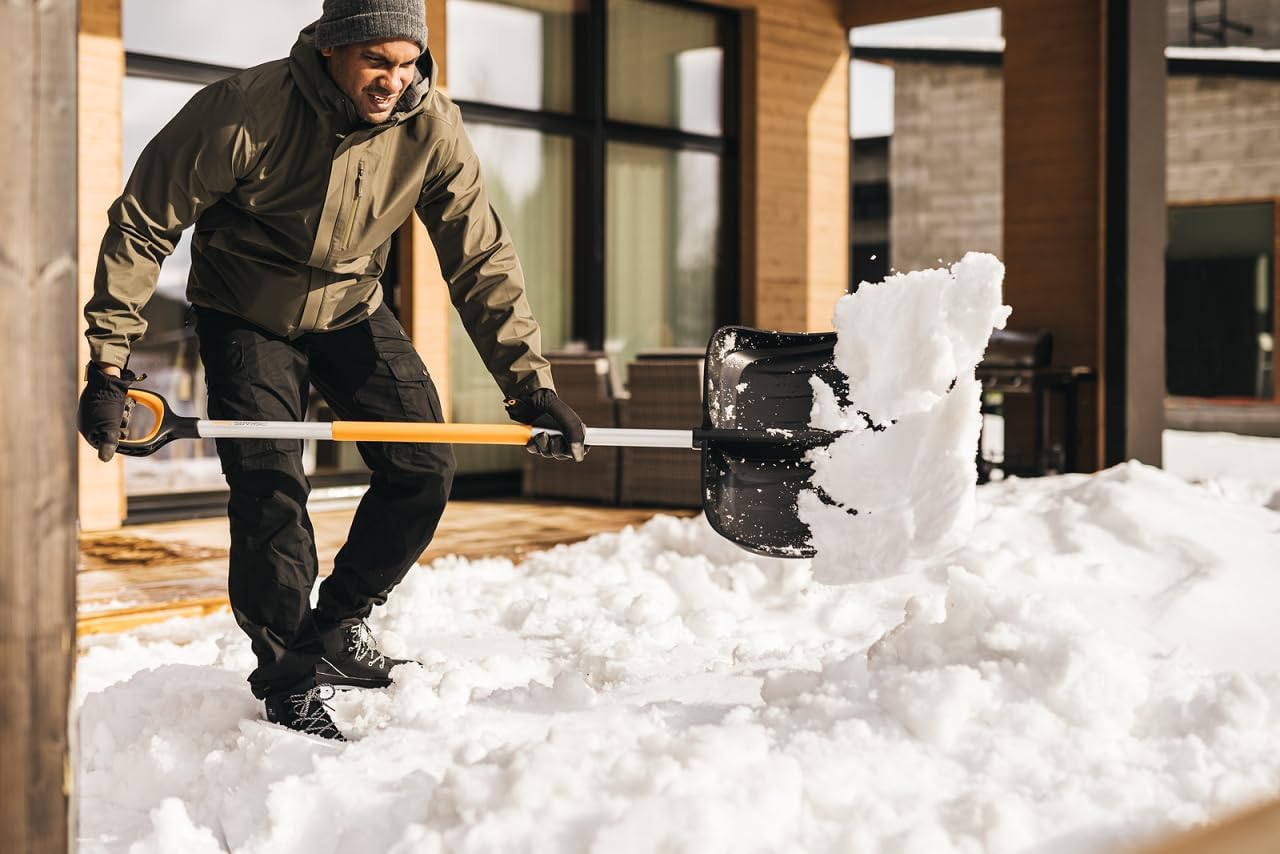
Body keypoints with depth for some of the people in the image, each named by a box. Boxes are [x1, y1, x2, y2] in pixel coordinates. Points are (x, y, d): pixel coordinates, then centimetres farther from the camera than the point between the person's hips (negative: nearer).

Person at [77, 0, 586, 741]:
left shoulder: (432, 130, -21)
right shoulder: (245, 111, -30)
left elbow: (481, 261, -15)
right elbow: (142, 226, -21)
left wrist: (531, 385, -23)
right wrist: (109, 366, -24)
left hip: (353, 312, 4)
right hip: (246, 314, -3)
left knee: (423, 471, -4)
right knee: (270, 485, -15)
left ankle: (338, 628, 19)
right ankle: (291, 678, 4)